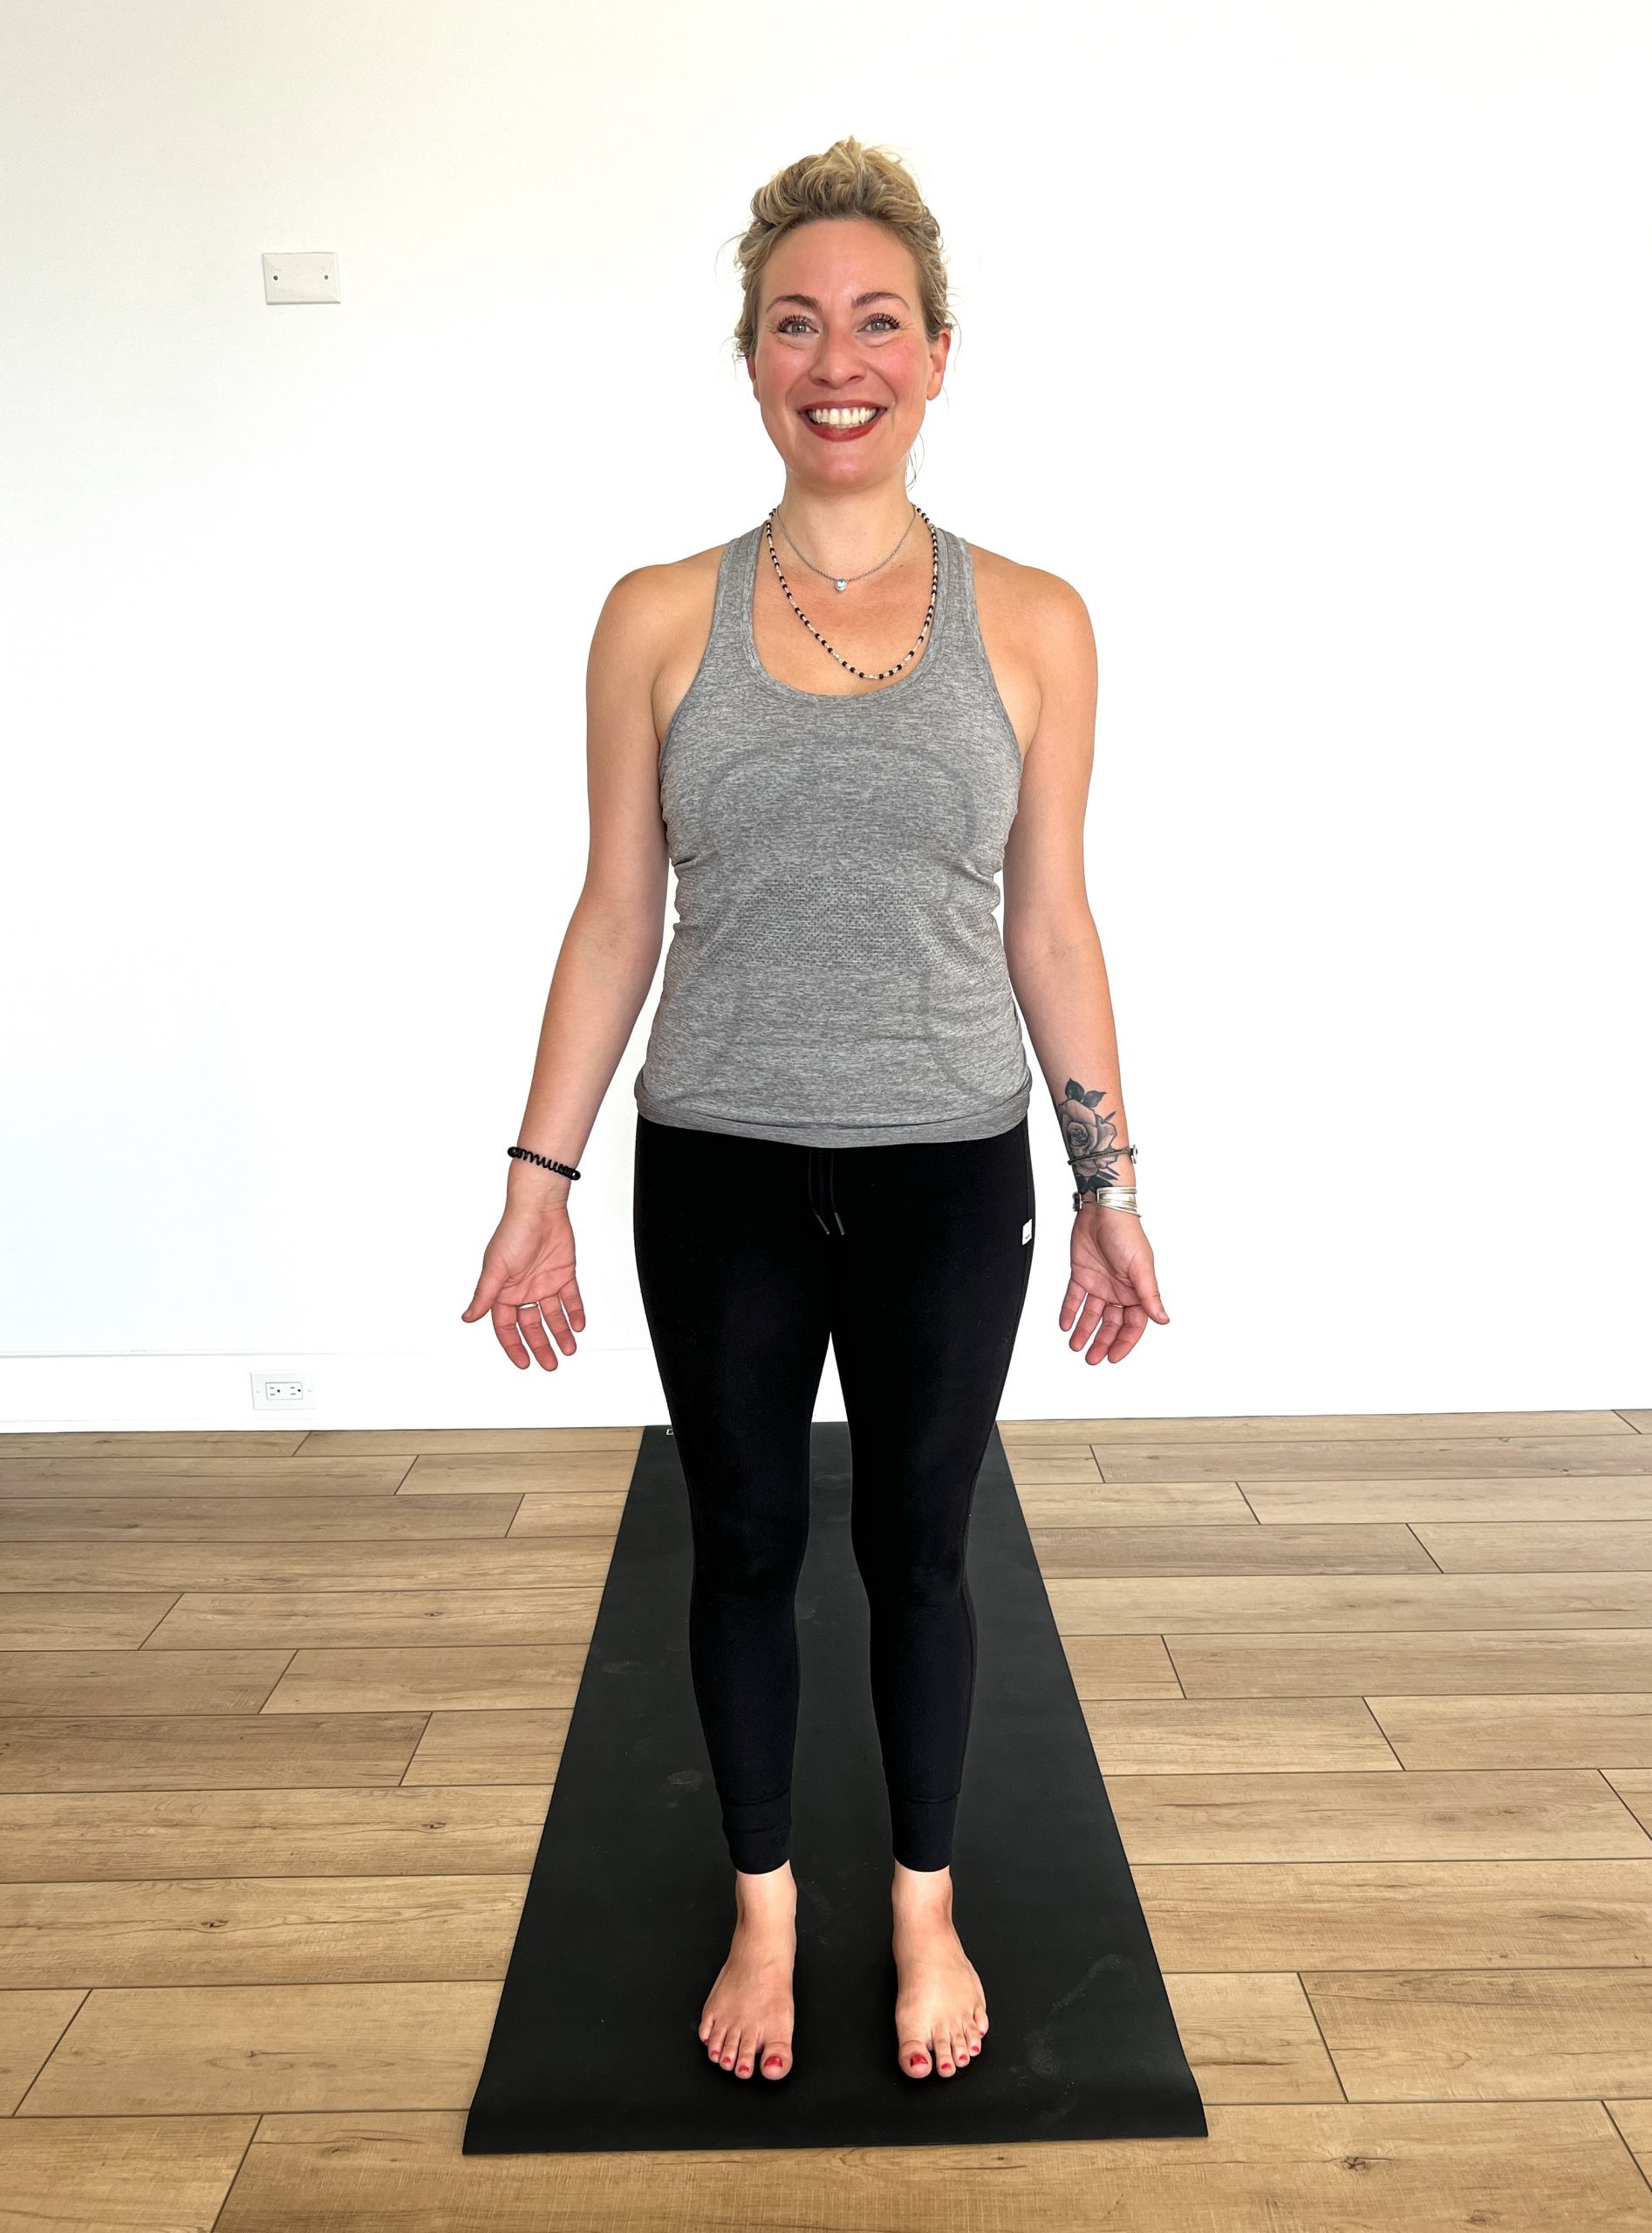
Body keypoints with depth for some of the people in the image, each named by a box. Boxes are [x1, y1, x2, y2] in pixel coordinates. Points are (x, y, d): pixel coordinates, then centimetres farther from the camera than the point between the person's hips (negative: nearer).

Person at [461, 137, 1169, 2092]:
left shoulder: (1029, 625, -2)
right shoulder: (657, 622, -1)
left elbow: (1050, 928, 2)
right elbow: (614, 921, 1)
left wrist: (1108, 1183, 3)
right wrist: (537, 1183, -1)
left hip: (948, 1178, 0)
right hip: (718, 1177, 1)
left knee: (916, 1543, 14)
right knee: (744, 1544, 14)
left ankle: (926, 1908, 39)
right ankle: (766, 1912, 38)